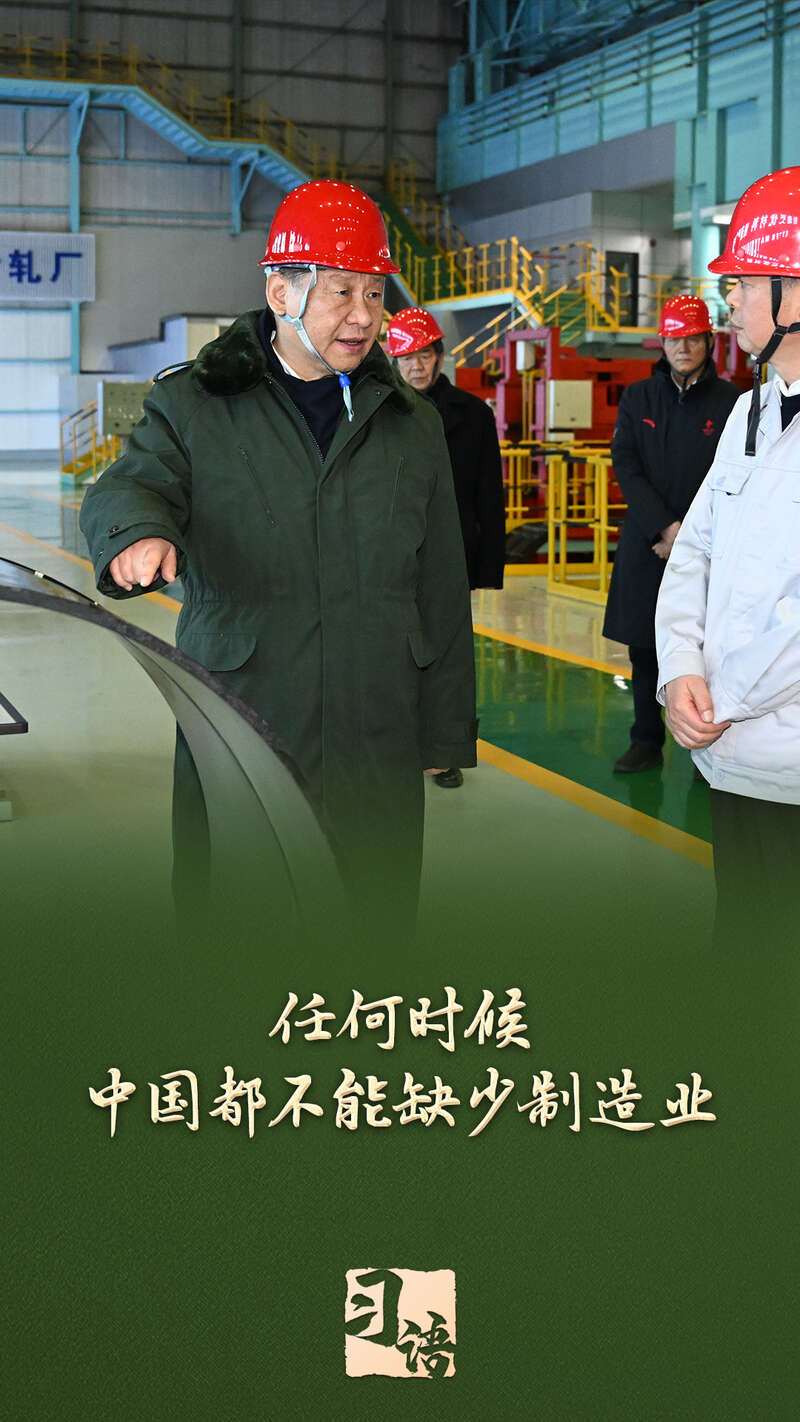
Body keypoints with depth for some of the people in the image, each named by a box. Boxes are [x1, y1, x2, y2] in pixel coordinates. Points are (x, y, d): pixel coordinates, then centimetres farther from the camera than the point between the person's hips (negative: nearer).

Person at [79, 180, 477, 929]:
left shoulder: (412, 424, 12)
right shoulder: (192, 407, 5)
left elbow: (442, 592, 13)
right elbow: (124, 489, -11)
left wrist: (445, 732, 10)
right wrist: (139, 531, -36)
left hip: (377, 754, 2)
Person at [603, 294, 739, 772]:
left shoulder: (731, 402, 0)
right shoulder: (638, 398, 8)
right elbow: (626, 468, 1)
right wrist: (665, 527, -10)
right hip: (646, 544, 3)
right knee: (644, 650, 8)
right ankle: (646, 742, 19)